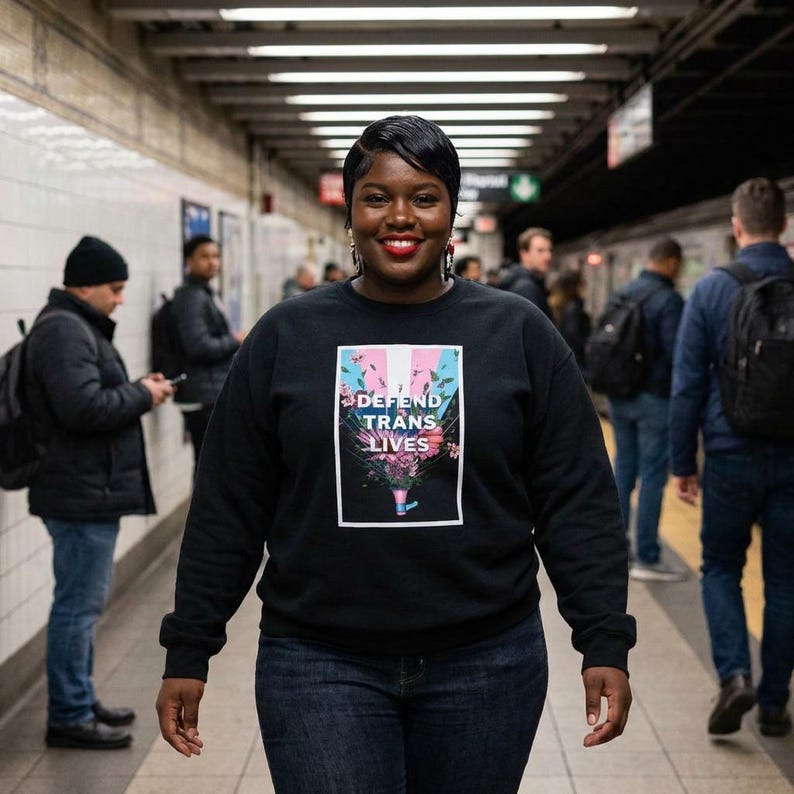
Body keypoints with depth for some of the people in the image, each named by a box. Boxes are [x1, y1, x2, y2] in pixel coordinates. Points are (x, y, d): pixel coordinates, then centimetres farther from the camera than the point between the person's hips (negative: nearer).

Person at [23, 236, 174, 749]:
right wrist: (141, 396, -14)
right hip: (82, 493, -11)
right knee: (79, 604, -3)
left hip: (88, 492, 11)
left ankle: (81, 702, 28)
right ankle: (70, 716, 5)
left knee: (83, 602, 17)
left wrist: (139, 390, 8)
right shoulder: (65, 330, -17)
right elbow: (84, 407, -27)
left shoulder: (76, 326, 17)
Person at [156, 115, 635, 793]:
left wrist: (605, 645, -5)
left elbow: (577, 503, 0)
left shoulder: (519, 333, 1)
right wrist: (188, 653, 3)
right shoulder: (286, 336, 2)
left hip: (486, 663, 1)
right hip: (320, 665, 0)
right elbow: (229, 509, 4)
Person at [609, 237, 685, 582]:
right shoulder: (668, 299, -14)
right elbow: (676, 353, -19)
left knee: (623, 470, 15)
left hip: (619, 395, 7)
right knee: (652, 476, -2)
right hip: (654, 398, -7)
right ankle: (647, 558, 2)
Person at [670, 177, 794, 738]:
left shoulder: (713, 289, -5)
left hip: (731, 456, -1)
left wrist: (683, 462, 3)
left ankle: (735, 673, -5)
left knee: (721, 567, 15)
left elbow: (688, 384, -4)